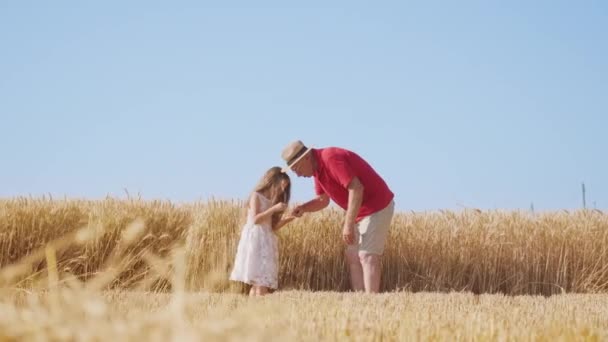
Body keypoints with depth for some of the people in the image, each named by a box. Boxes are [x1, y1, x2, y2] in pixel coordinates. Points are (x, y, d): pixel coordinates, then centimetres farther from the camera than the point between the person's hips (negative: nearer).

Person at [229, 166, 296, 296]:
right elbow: (255, 219, -14)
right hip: (255, 240, -8)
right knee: (258, 280, -15)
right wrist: (273, 209, -19)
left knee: (261, 281, 1)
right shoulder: (256, 196, -3)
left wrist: (286, 220, 1)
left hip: (267, 242, 8)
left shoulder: (271, 202, 17)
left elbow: (272, 227, 15)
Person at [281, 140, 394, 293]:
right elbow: (323, 200, 18)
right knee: (352, 256, 7)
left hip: (377, 206, -10)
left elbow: (356, 188, -30)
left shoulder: (331, 159, -23)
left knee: (367, 255, -14)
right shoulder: (317, 168, 8)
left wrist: (349, 224, -29)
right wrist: (303, 208, -2)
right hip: (363, 210, 10)